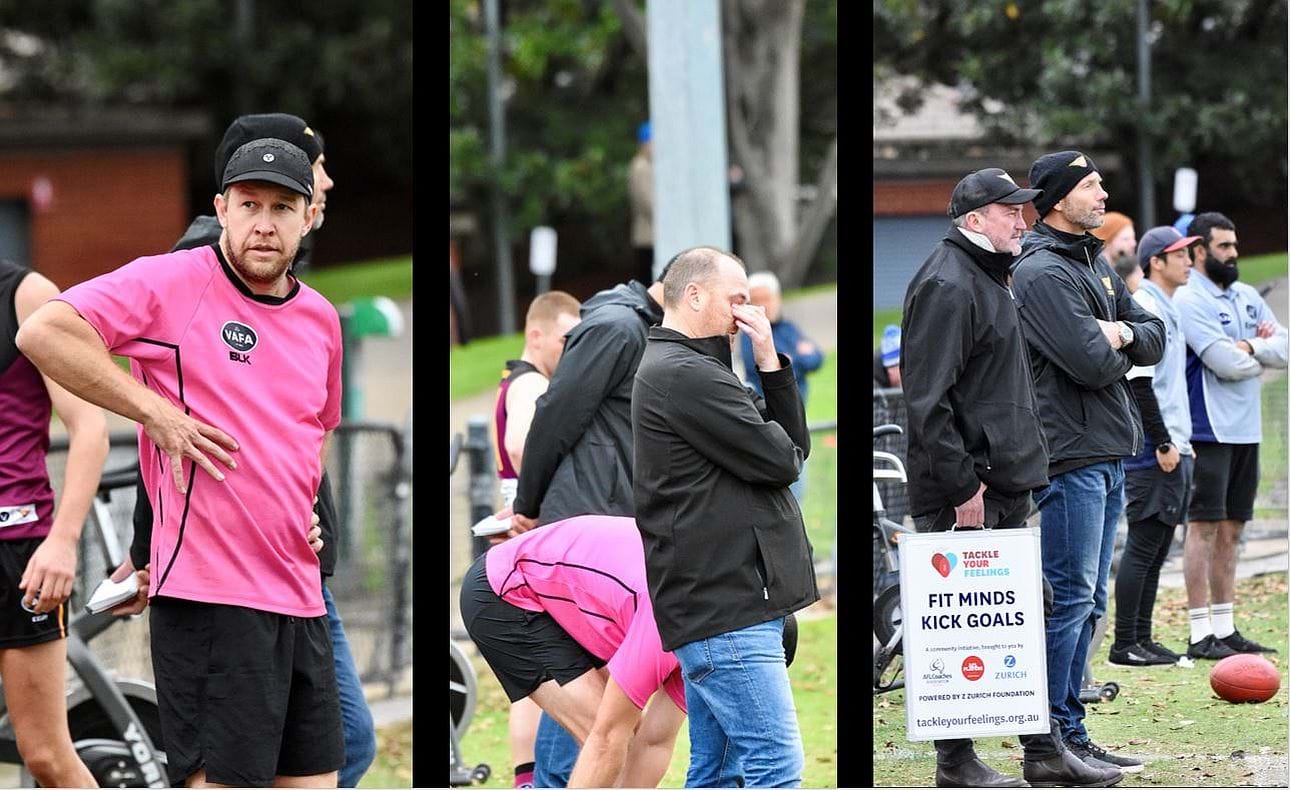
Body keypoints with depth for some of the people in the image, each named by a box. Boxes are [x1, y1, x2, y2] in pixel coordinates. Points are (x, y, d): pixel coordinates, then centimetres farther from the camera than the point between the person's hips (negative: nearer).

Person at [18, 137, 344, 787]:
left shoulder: (321, 319, 15)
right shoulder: (171, 283, -6)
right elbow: (43, 331, -18)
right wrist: (156, 412, -17)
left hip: (300, 599, 7)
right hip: (208, 597, -7)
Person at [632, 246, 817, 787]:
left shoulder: (686, 370, 22)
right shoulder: (685, 375, -13)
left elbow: (796, 446, 18)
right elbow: (779, 461, -16)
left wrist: (770, 364, 6)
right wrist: (782, 449, 8)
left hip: (715, 604, 11)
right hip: (726, 607, -11)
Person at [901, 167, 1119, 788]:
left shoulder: (986, 280, 18)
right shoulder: (947, 286, -15)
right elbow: (927, 399, -21)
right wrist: (961, 487, -22)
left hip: (1005, 490, 10)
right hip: (964, 496, -10)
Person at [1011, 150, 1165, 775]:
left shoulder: (1096, 265, 17)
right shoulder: (1043, 273, -14)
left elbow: (1155, 340, 15)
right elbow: (1093, 365, -22)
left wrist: (1123, 334, -6)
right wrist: (1115, 347, 0)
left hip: (1109, 454, 10)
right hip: (1071, 458, -10)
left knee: (1088, 600, 12)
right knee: (1069, 597, -8)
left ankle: (1070, 734, 17)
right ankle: (1055, 736, -4)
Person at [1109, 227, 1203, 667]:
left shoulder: (1168, 310, 18)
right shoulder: (1144, 309, -13)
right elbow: (1139, 384, -19)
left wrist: (1182, 441, 16)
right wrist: (1163, 444, -19)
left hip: (1171, 447, 10)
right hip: (1152, 450, -10)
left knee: (1157, 548, 10)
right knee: (1143, 545, -8)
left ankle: (1142, 640, 14)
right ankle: (1125, 645, -6)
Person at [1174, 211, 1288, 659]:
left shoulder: (1247, 297, 15)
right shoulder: (1190, 300, -10)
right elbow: (1228, 364, -19)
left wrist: (1253, 346, -11)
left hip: (1246, 431, 8)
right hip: (1209, 432, -8)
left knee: (1230, 530, 10)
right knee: (1204, 528, -6)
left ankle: (1225, 629, 14)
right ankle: (1201, 635, -6)